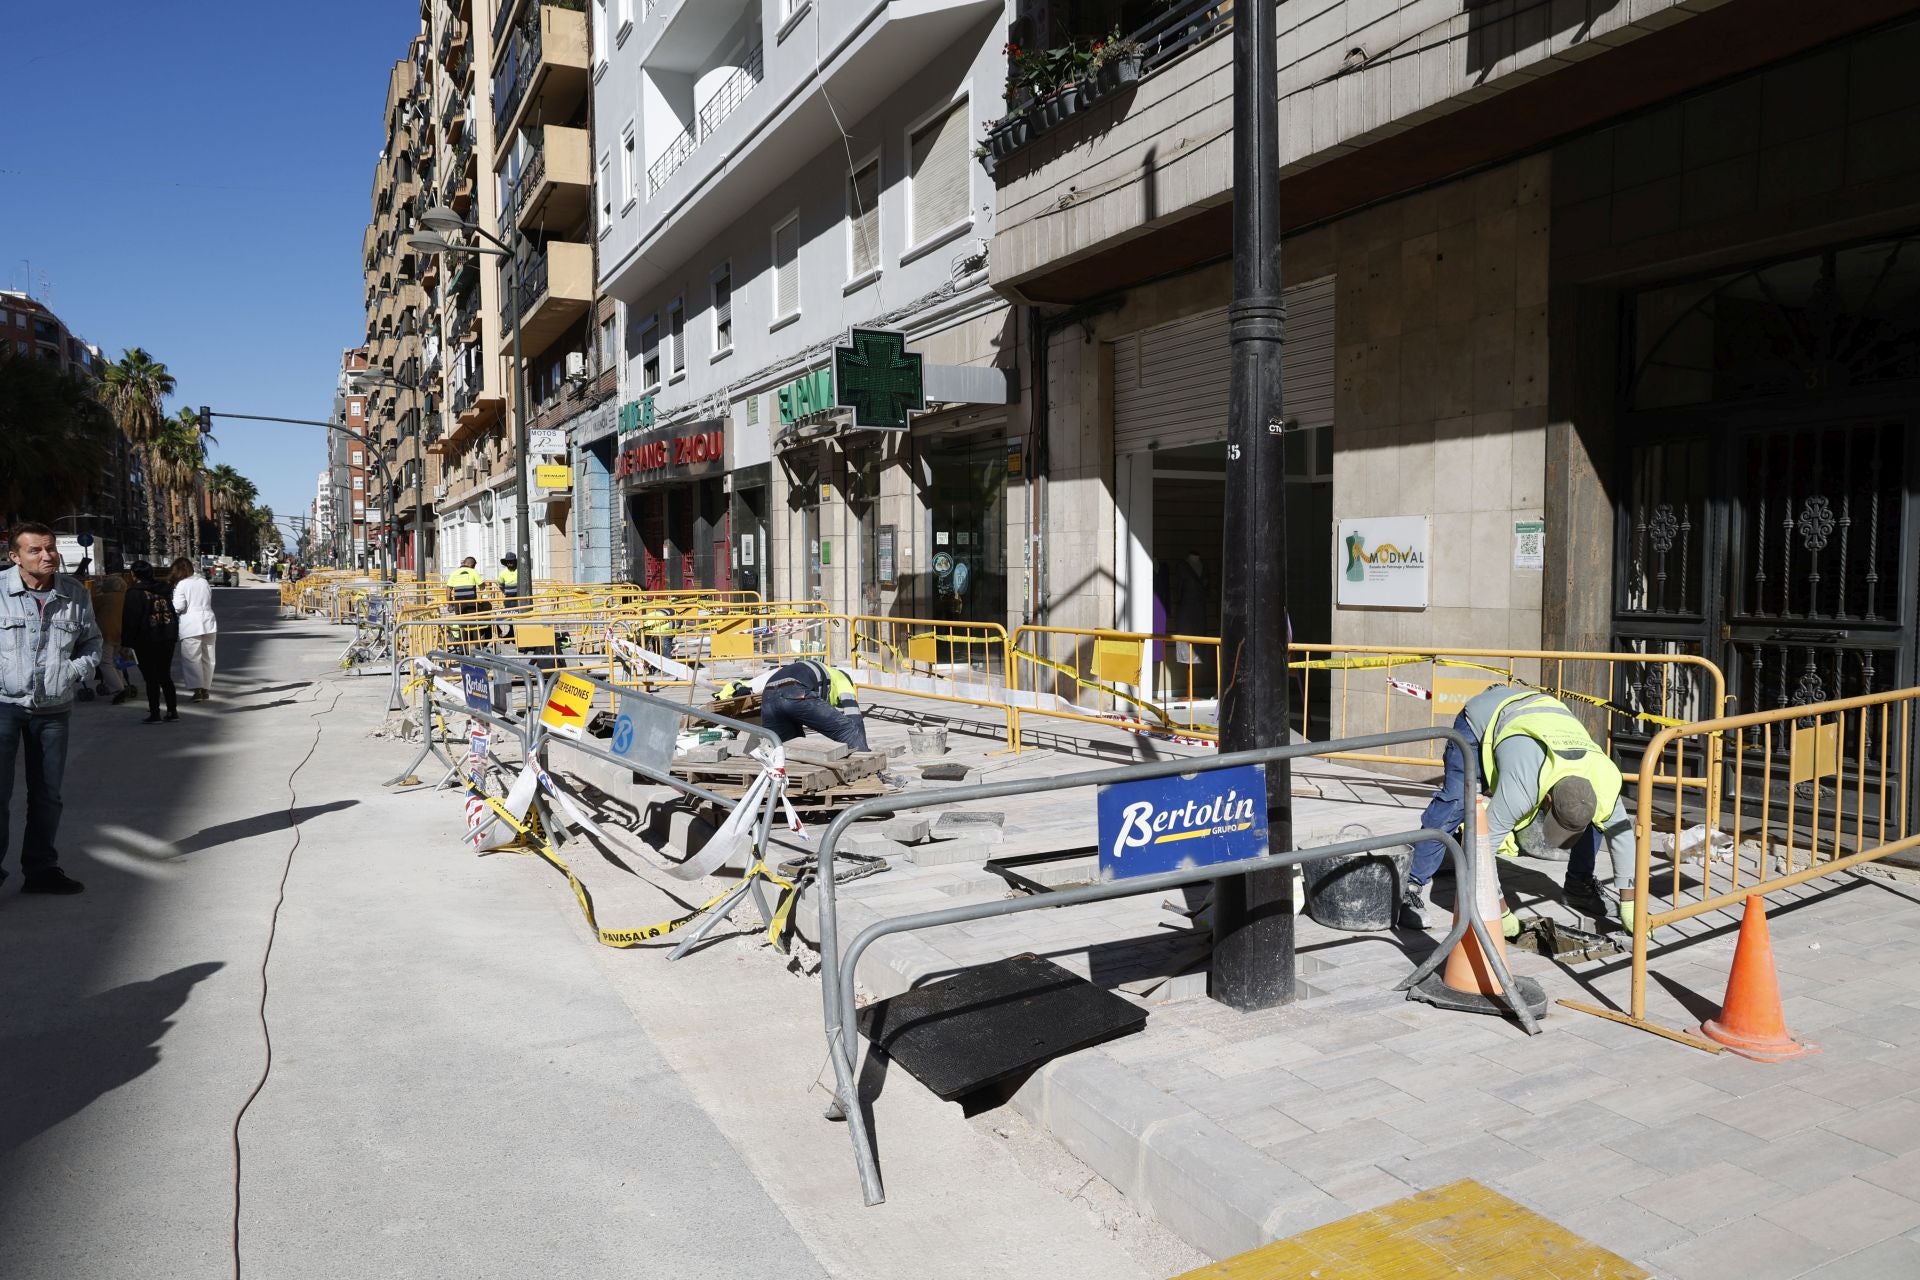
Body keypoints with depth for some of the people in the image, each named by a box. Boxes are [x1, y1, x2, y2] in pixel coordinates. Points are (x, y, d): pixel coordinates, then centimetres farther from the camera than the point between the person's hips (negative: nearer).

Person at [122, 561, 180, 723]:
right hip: (167, 639, 6)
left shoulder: (135, 592, -9)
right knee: (165, 676, 14)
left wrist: (127, 643, -7)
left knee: (151, 678, -1)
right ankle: (172, 711, 13)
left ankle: (154, 714, 1)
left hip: (146, 642, -6)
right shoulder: (163, 590, 10)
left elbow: (130, 619, -12)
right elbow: (173, 614, 14)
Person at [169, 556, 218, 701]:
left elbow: (178, 606, -10)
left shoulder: (181, 585, -7)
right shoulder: (204, 582, 11)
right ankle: (205, 689, 17)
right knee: (207, 658, 11)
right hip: (209, 623, 6)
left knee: (192, 658, -5)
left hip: (191, 626, -6)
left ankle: (197, 690, -15)